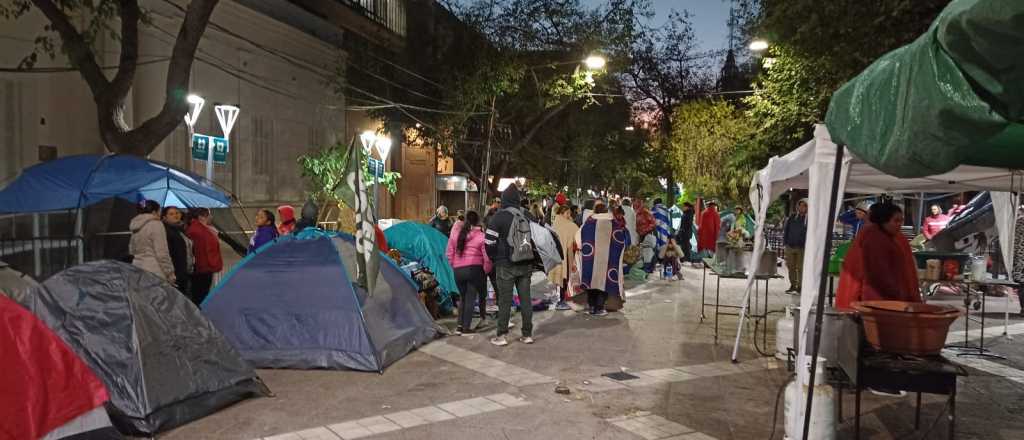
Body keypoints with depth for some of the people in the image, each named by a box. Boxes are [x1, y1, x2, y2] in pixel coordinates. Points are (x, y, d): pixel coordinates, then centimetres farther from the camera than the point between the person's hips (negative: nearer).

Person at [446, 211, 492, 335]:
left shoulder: (455, 233, 8)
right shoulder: (480, 235, -5)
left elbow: (449, 253, 12)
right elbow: (486, 256, -8)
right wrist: (486, 270, 6)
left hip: (458, 270, 4)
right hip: (475, 269, -4)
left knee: (463, 297, 19)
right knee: (471, 298, 7)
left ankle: (460, 325, 13)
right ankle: (466, 327, 7)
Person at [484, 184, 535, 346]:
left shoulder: (499, 217, -9)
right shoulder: (527, 216, 6)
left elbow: (490, 242, -12)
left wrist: (494, 258, 5)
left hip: (506, 265, -4)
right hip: (526, 265, 4)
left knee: (505, 300, 1)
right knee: (525, 298, 8)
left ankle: (501, 336, 5)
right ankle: (527, 334, 14)